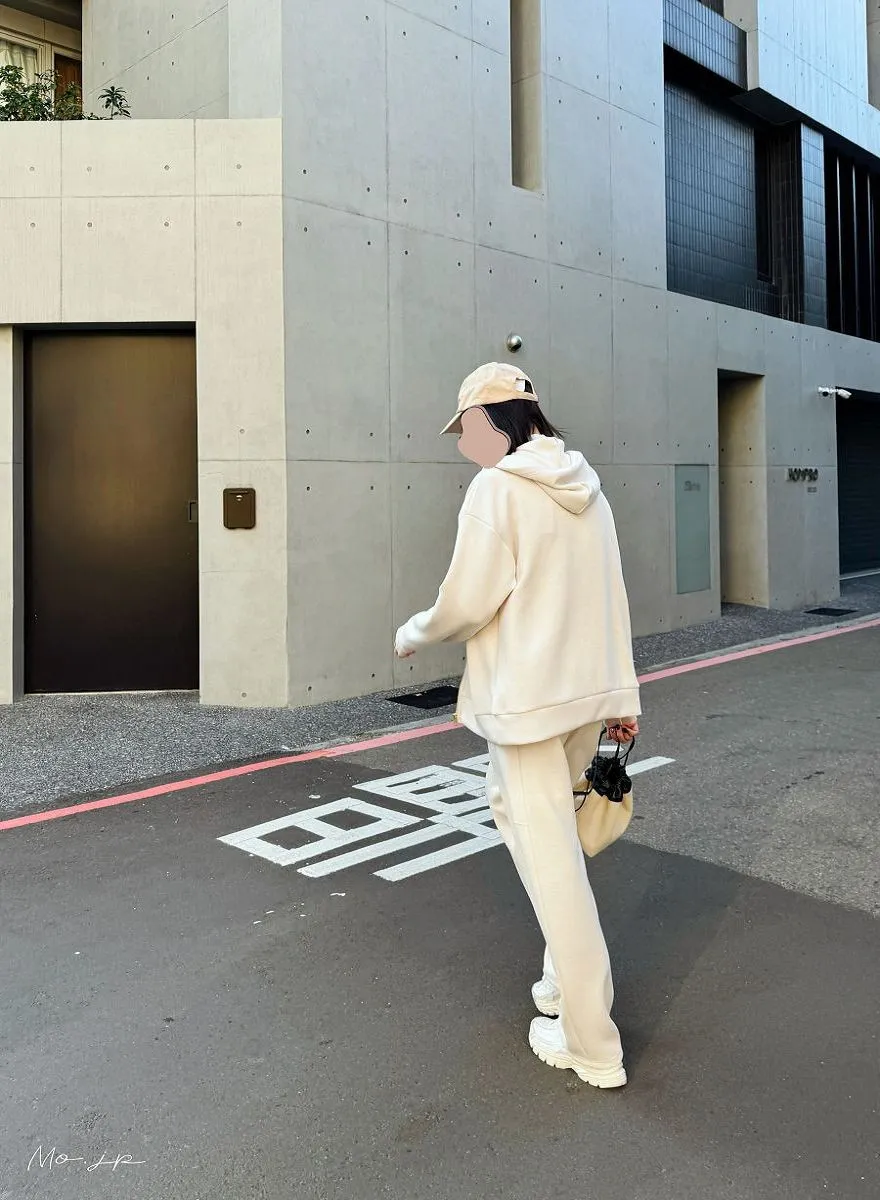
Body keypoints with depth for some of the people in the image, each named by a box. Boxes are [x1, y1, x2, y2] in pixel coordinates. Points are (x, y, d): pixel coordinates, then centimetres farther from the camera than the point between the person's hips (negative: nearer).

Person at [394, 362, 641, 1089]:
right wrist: (623, 697, 15)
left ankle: (592, 1045, 10)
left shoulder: (496, 489, -13)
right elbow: (611, 595, 10)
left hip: (528, 698, -8)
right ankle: (570, 979, 30)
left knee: (553, 861, 0)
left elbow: (466, 605, -14)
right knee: (515, 805, 23)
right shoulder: (585, 485, 9)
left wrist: (413, 634, 6)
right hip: (590, 692, 8)